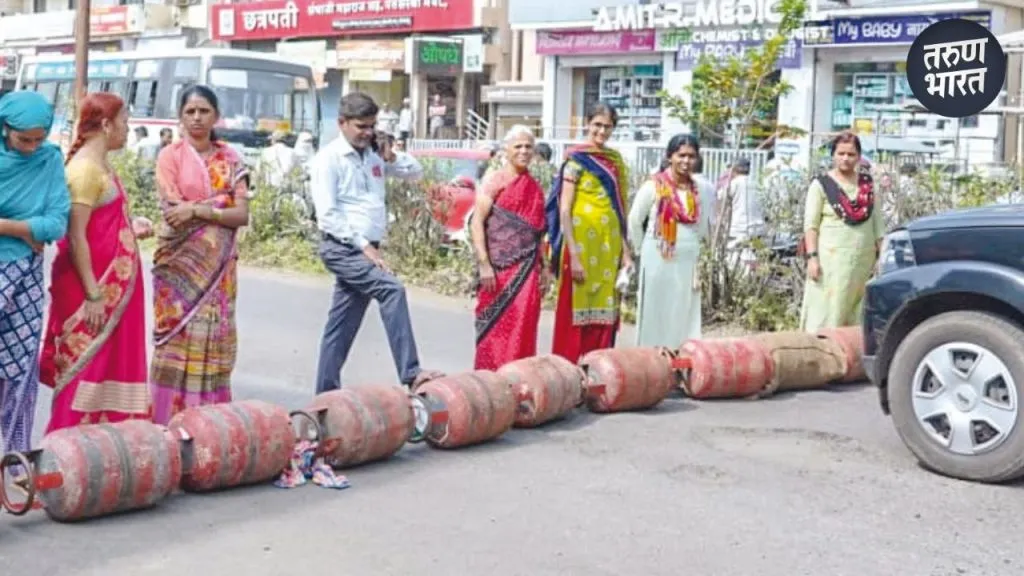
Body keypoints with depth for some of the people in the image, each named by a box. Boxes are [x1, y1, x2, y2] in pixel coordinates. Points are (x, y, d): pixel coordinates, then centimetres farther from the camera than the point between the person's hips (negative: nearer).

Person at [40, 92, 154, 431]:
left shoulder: (101, 165, 13)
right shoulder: (85, 169, -15)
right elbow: (75, 237, -19)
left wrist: (131, 228, 9)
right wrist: (92, 295, -21)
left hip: (112, 283, 9)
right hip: (95, 287, -9)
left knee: (111, 365, 13)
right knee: (86, 369, -3)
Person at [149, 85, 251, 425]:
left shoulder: (230, 161, 9)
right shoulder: (171, 156, 2)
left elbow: (242, 216, -2)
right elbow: (172, 211, -9)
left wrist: (197, 209, -13)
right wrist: (222, 203, -8)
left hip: (217, 265, 3)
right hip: (180, 263, -2)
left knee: (214, 339, 1)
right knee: (177, 339, -6)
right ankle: (169, 419, -1)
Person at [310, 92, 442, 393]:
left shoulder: (374, 155, 13)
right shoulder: (329, 158, -6)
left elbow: (415, 172, 22)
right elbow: (327, 214, -13)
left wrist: (391, 157, 2)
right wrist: (363, 245, -16)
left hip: (365, 248, 7)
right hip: (342, 247, -7)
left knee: (341, 326, 9)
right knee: (392, 289, -24)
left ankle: (326, 394, 15)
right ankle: (410, 374, -27)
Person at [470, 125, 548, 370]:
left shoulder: (535, 188, 15)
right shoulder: (494, 181, -2)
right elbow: (477, 223, -8)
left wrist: (544, 269, 16)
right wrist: (484, 264, -16)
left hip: (527, 270, 5)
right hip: (499, 268, -5)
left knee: (523, 330, 2)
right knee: (496, 327, -3)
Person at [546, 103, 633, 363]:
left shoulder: (615, 160, 13)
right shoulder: (576, 160, -6)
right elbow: (564, 211, -9)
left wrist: (625, 250, 11)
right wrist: (573, 256, -15)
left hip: (609, 246, 6)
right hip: (582, 243, -6)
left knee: (604, 314, 8)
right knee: (576, 314, -1)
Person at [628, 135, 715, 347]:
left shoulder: (704, 189, 3)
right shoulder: (654, 186, -5)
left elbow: (707, 226, 14)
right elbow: (634, 221, 3)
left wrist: (693, 248, 13)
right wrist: (645, 250, 9)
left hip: (689, 263, 3)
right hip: (658, 262, -3)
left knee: (685, 318, 4)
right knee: (655, 316, 2)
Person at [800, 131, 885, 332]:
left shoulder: (867, 184, 12)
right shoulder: (821, 185, 1)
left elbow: (878, 223, 13)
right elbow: (811, 225, -4)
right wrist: (812, 256, -12)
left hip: (864, 260, 4)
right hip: (831, 259, -4)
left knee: (857, 316, 3)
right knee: (827, 312, -6)